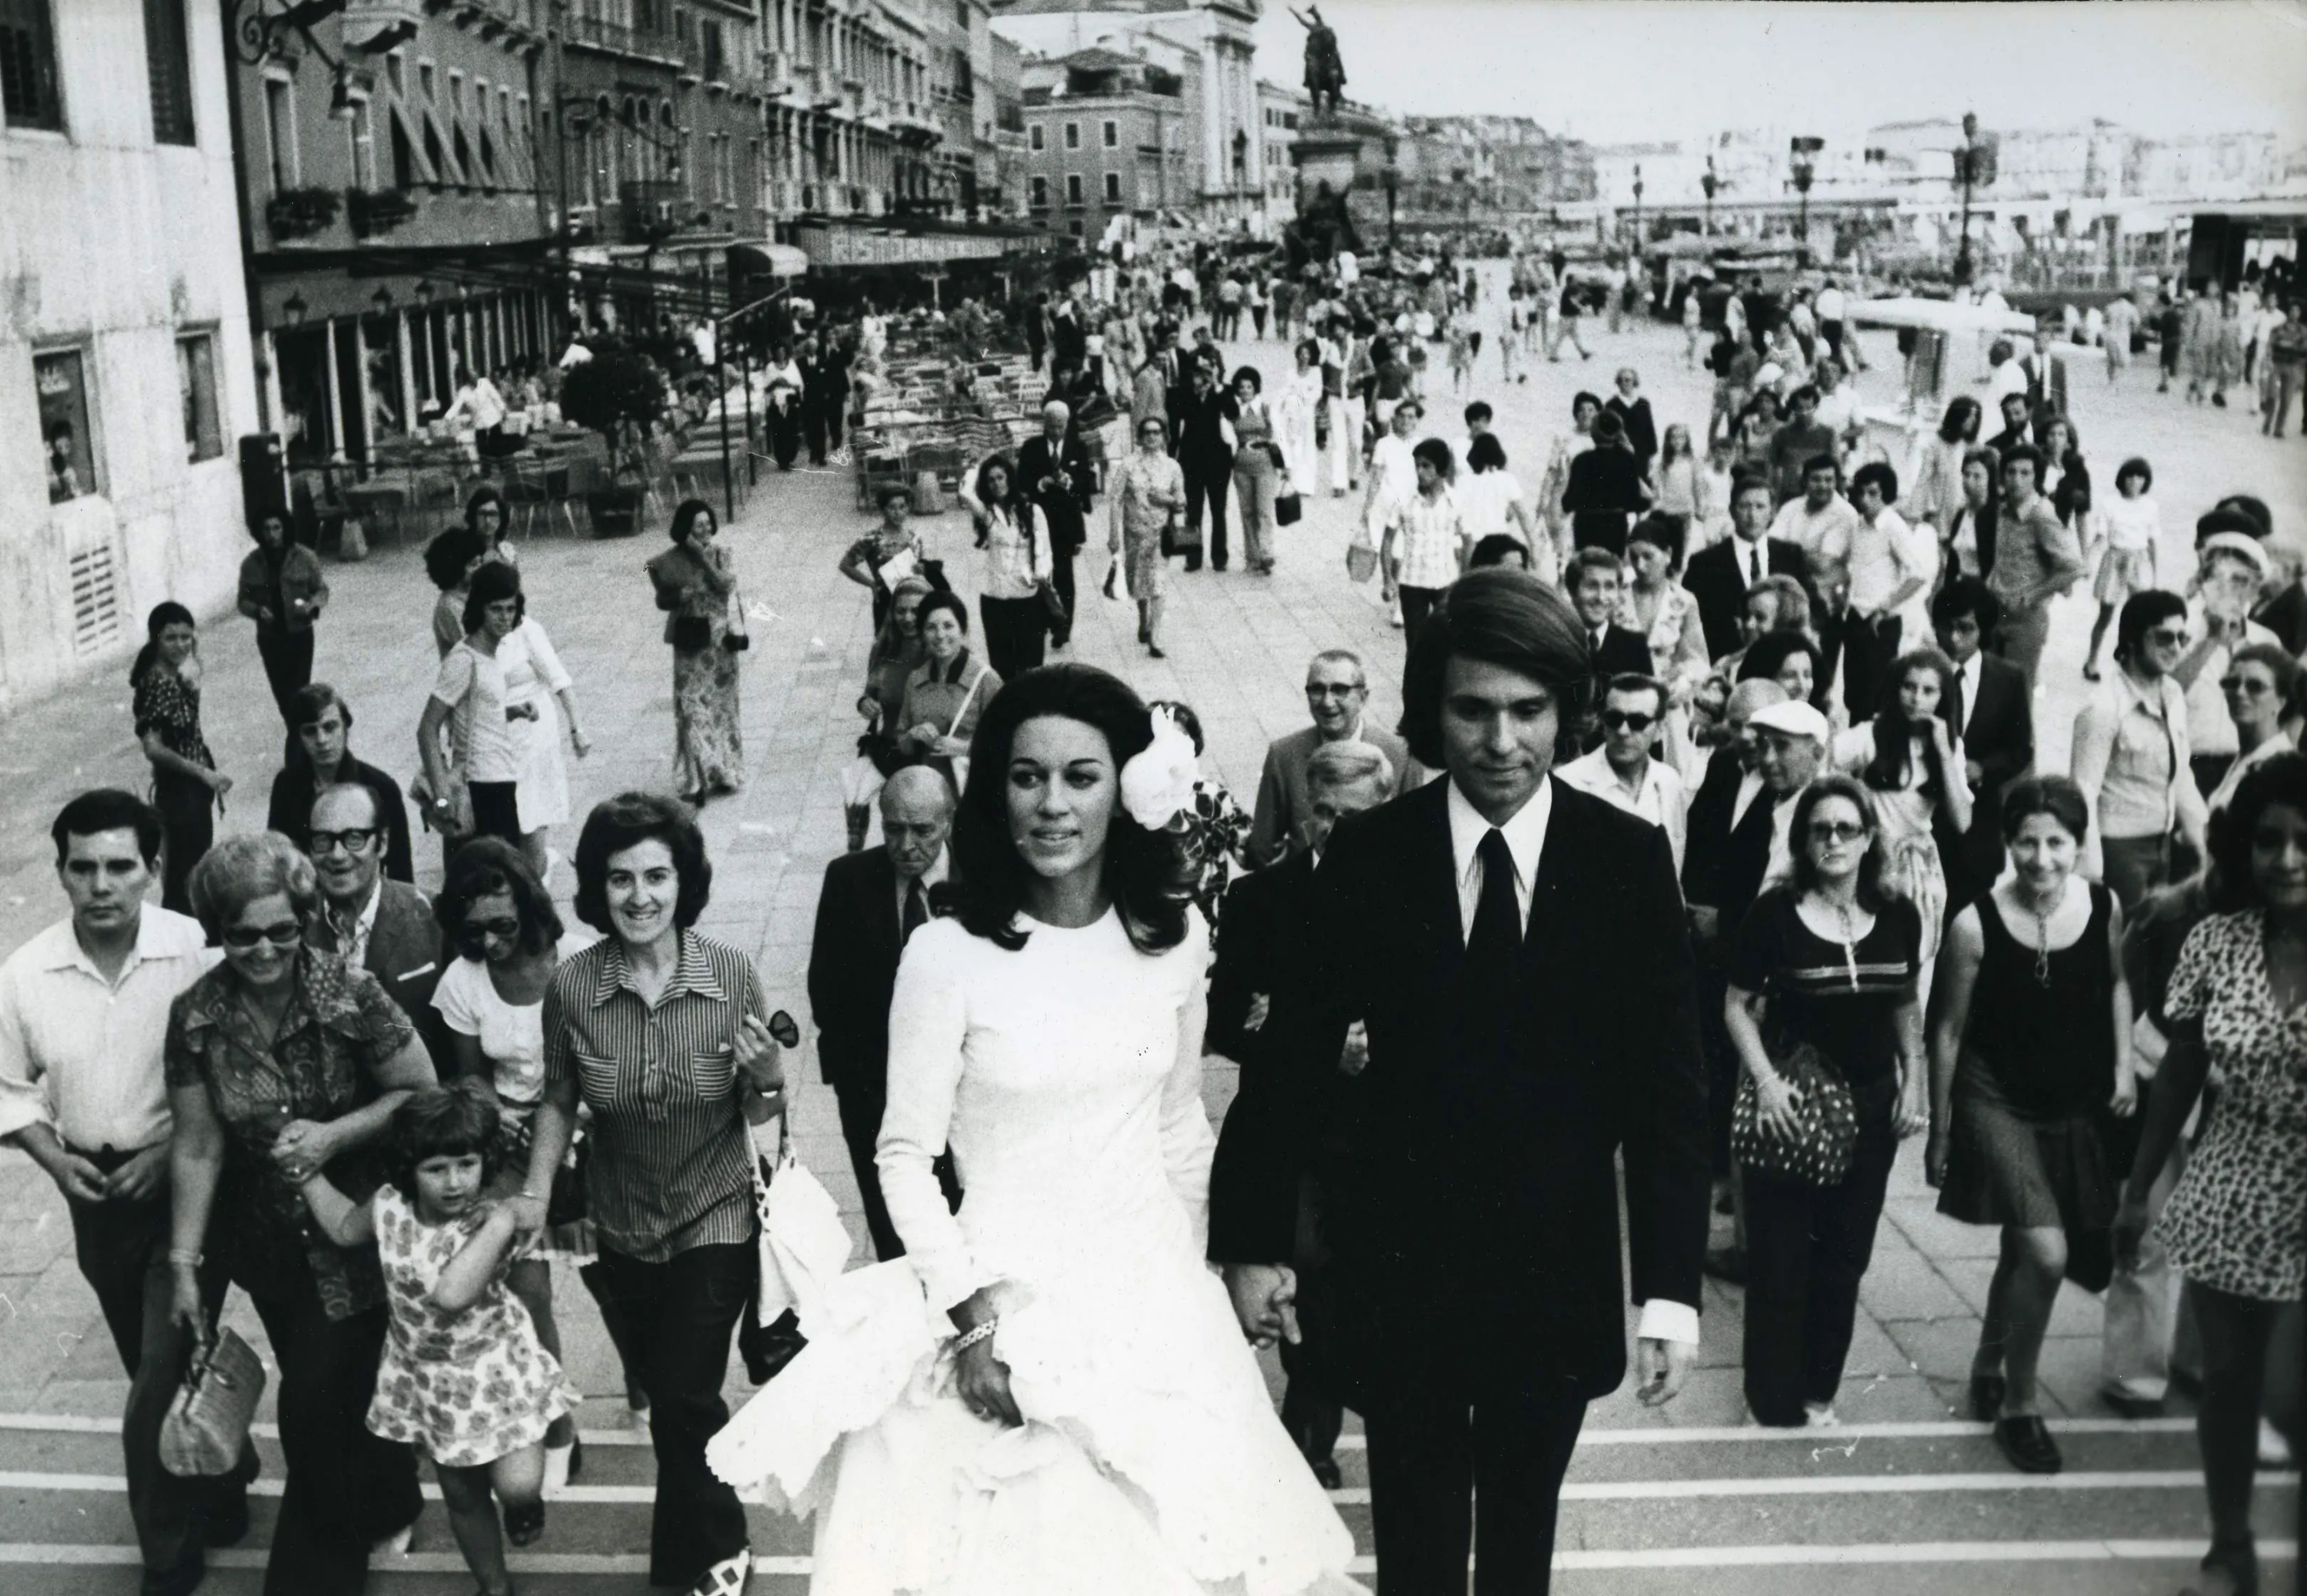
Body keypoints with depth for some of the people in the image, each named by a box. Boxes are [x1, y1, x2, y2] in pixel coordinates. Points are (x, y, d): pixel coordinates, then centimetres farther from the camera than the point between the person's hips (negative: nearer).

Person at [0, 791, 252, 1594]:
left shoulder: (199, 953, -19)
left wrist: (171, 1152, -17)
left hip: (187, 1181, -4)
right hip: (97, 1193, 4)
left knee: (163, 1381, -6)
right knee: (160, 1369, 20)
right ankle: (219, 1481, 45)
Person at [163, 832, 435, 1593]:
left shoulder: (349, 991, -20)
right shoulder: (195, 1016, -11)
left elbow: (423, 1093, -11)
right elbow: (197, 1147, -4)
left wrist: (335, 1135, -24)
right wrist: (184, 1264, -3)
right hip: (268, 1245, 3)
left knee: (317, 1406, -2)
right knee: (326, 1393, 18)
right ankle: (382, 1510, 45)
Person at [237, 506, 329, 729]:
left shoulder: (305, 557, -7)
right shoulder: (251, 564, -3)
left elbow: (321, 589, 2)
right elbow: (244, 600, 6)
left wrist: (312, 604, -19)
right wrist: (257, 610, -16)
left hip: (300, 634, -2)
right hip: (269, 637, 2)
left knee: (299, 691, -9)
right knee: (282, 692, 10)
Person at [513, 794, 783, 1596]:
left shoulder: (732, 973, -18)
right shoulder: (571, 985, -15)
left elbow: (764, 1108, -7)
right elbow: (559, 1102, 2)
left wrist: (766, 1074, -28)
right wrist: (535, 1191, -7)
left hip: (713, 1221, -2)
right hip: (618, 1228, 2)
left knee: (683, 1401, -1)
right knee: (662, 1390, 19)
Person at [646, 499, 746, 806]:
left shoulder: (720, 552, -3)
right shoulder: (671, 561, -4)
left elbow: (725, 585, -16)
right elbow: (662, 600, 4)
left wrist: (703, 557, -19)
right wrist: (677, 597, -16)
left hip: (719, 640, 1)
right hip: (689, 642, -1)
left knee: (721, 705, 10)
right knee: (692, 708, -4)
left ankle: (723, 773, 21)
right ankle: (697, 780, -3)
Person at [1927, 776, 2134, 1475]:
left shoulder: (2104, 907, -8)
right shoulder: (1976, 925, -17)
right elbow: (1949, 1032, -6)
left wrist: (2124, 1063, 4)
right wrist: (1939, 1132, 0)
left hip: (2073, 1109, 4)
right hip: (1995, 1101, -4)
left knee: (2022, 1252, 17)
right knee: (2047, 1254, -15)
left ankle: (1988, 1366, 44)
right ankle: (2018, 1404, 6)